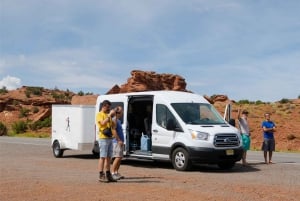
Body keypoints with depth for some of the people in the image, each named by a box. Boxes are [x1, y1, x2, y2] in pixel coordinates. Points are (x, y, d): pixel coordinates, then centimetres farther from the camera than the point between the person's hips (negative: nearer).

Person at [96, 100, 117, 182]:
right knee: (103, 157, -8)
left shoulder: (108, 115, 20)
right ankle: (101, 176, -7)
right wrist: (109, 115, -16)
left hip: (110, 138, 8)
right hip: (103, 138, -8)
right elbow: (103, 123, -20)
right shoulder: (99, 114, -2)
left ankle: (108, 175, 12)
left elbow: (113, 125, 18)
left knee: (108, 157, 8)